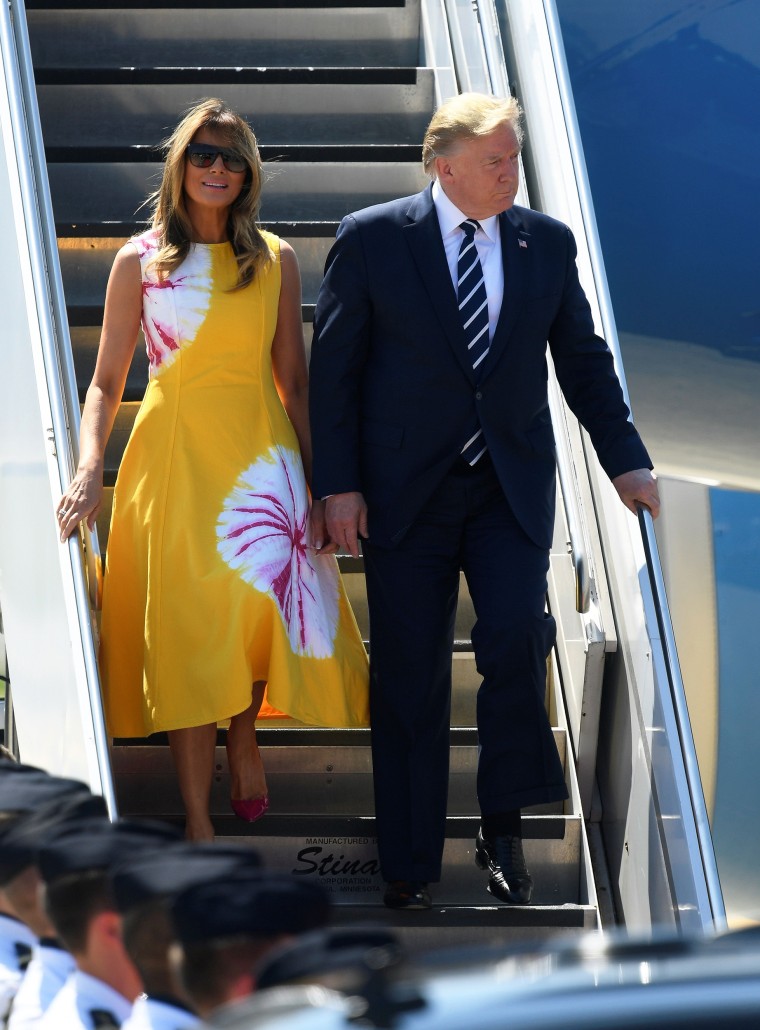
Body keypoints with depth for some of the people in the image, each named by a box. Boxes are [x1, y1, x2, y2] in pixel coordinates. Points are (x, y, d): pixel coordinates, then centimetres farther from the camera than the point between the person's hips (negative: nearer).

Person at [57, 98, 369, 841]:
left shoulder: (274, 261, 7)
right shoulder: (140, 262, 2)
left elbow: (294, 382, 10)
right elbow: (106, 383, 3)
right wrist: (89, 468, -12)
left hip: (260, 452, 1)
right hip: (173, 455, -1)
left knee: (263, 599, -12)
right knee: (185, 638, -3)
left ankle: (243, 730, 22)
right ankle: (198, 820, 3)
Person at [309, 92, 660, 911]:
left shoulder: (547, 243, 6)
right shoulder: (372, 238, -3)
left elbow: (582, 360, 14)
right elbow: (334, 367, -2)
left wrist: (624, 460, 8)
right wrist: (337, 485, -7)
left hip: (512, 483, 2)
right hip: (405, 490, -2)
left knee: (516, 635, -18)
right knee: (410, 676, 1)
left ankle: (503, 828, 0)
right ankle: (409, 868, 10)